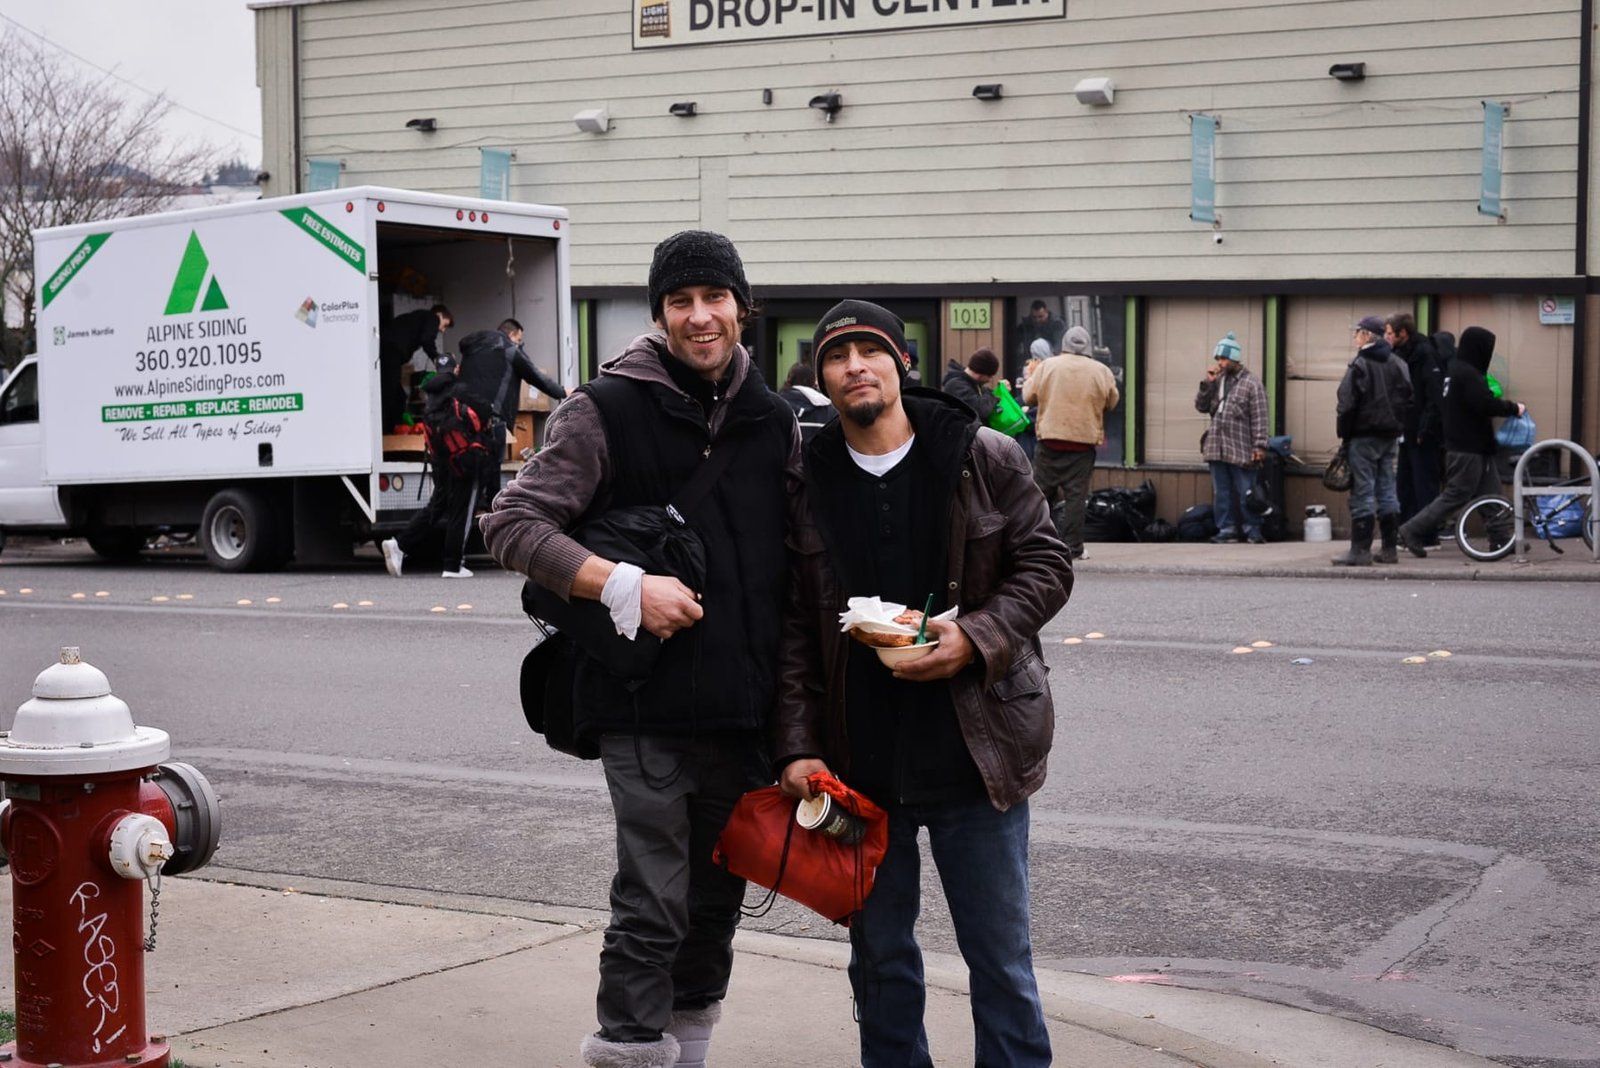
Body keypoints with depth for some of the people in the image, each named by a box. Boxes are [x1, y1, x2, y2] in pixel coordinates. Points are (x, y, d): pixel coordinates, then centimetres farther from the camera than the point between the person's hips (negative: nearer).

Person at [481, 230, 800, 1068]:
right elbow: (512, 524, -7)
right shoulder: (607, 411, -4)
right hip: (649, 707, -5)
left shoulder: (772, 422, 11)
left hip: (746, 709, 5)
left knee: (718, 903, 15)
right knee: (652, 906, -8)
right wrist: (622, 586, -19)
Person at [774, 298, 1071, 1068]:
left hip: (976, 755, -2)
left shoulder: (984, 458, -3)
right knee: (879, 955, 15)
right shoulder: (807, 483, 2)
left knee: (1001, 958, 7)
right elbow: (792, 628, 2)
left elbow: (1046, 566, 0)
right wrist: (797, 746, -5)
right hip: (858, 764, 2)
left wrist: (976, 638, -16)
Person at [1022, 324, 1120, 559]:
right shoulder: (1102, 371, -1)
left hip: (1050, 440, 0)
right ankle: (1072, 547, -1)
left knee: (1041, 492, 9)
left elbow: (1029, 397, 6)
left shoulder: (1046, 366, -2)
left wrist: (1029, 375, 24)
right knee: (1076, 495, 1)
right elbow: (1112, 402, 10)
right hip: (1084, 442, 0)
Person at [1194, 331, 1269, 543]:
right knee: (1221, 493, 8)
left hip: (1240, 450, -6)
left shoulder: (1251, 383, -4)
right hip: (1216, 448, 6)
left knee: (1245, 493, -1)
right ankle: (1227, 529, 14)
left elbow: (1259, 418, -8)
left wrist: (1259, 446, -15)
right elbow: (1201, 406, 12)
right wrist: (1207, 383, -1)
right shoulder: (1217, 381, 14)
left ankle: (1252, 531, 6)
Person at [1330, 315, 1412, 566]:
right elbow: (1408, 400, 11)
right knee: (1387, 490, 10)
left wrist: (1343, 432, -5)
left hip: (1364, 437, -7)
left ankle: (1360, 550, -6)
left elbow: (1347, 404, -15)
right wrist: (1398, 428, 16)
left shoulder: (1360, 365, -13)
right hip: (1390, 437, 7)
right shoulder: (1398, 364, 9)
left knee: (1362, 491, -5)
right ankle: (1389, 549, 12)